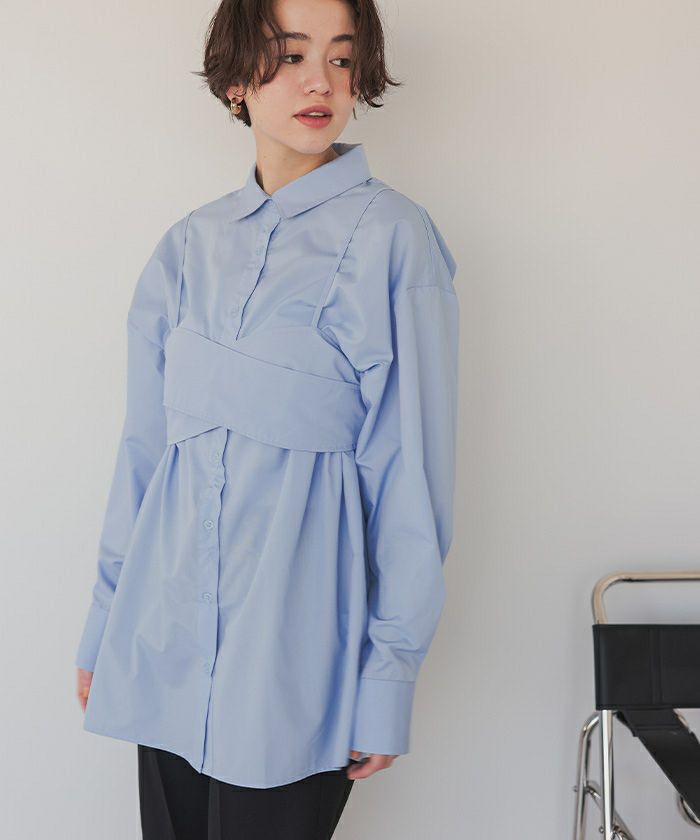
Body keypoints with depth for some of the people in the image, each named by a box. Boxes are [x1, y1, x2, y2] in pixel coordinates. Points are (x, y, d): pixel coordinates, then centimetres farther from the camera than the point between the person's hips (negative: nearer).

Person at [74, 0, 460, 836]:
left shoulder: (393, 238, -6)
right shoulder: (188, 246, 8)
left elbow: (413, 465, -7)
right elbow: (143, 445, 11)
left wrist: (389, 672, -7)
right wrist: (105, 625, 13)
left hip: (296, 633, -4)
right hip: (168, 630, 5)